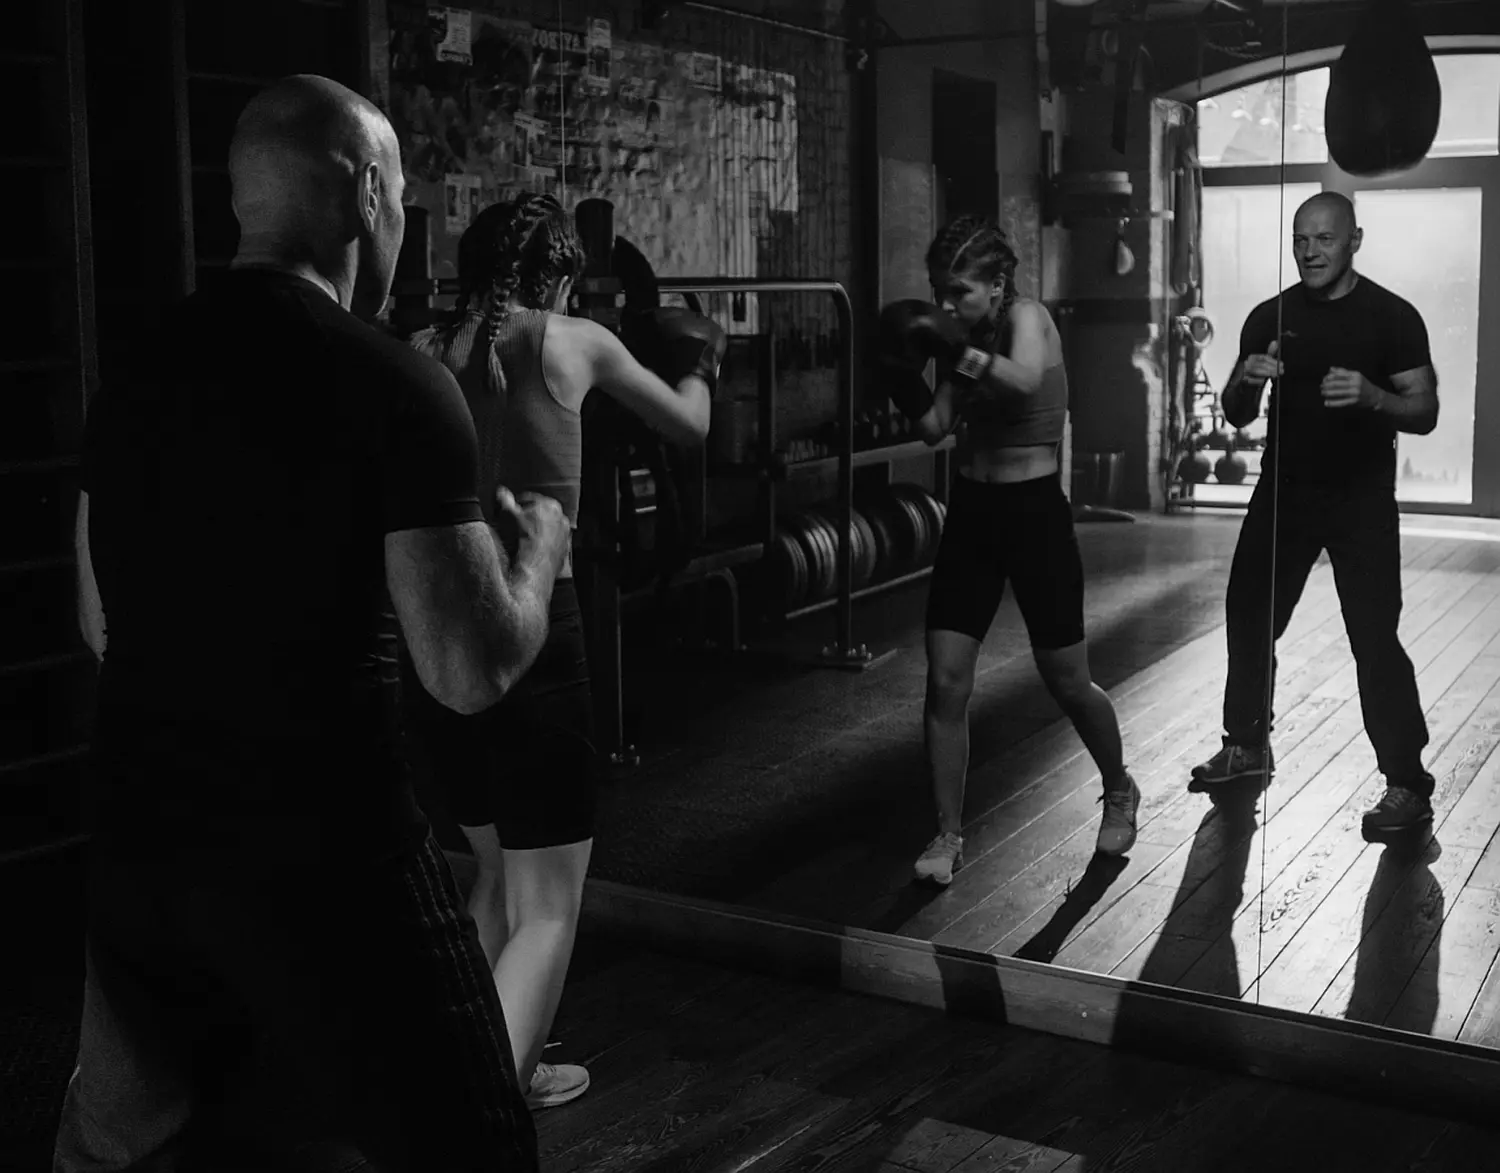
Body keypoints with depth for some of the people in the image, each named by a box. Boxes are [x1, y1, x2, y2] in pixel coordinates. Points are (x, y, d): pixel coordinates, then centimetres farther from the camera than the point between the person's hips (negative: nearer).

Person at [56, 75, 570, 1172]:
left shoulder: (135, 378, 5)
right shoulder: (391, 384, -14)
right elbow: (472, 671, -16)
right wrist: (535, 547, 2)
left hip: (136, 845, 7)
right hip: (323, 858, -6)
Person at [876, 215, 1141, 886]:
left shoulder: (1027, 317, -13)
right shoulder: (965, 336, 6)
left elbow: (1026, 381, -35)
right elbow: (936, 428, -2)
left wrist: (956, 349, -40)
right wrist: (902, 375, -15)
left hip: (1034, 510, -5)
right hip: (970, 510, 5)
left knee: (1067, 685, 8)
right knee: (946, 684, -3)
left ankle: (1119, 793, 36)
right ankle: (948, 835, 10)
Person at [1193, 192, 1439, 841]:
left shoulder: (1392, 316, -6)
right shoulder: (1270, 317, 4)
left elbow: (1425, 412, -7)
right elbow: (1236, 417, 6)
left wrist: (1372, 396, -28)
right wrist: (1246, 381, -17)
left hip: (1362, 500, -4)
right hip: (1282, 491, 4)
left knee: (1375, 639, -10)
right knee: (1248, 617, 9)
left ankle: (1408, 785, -2)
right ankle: (1247, 744, 28)